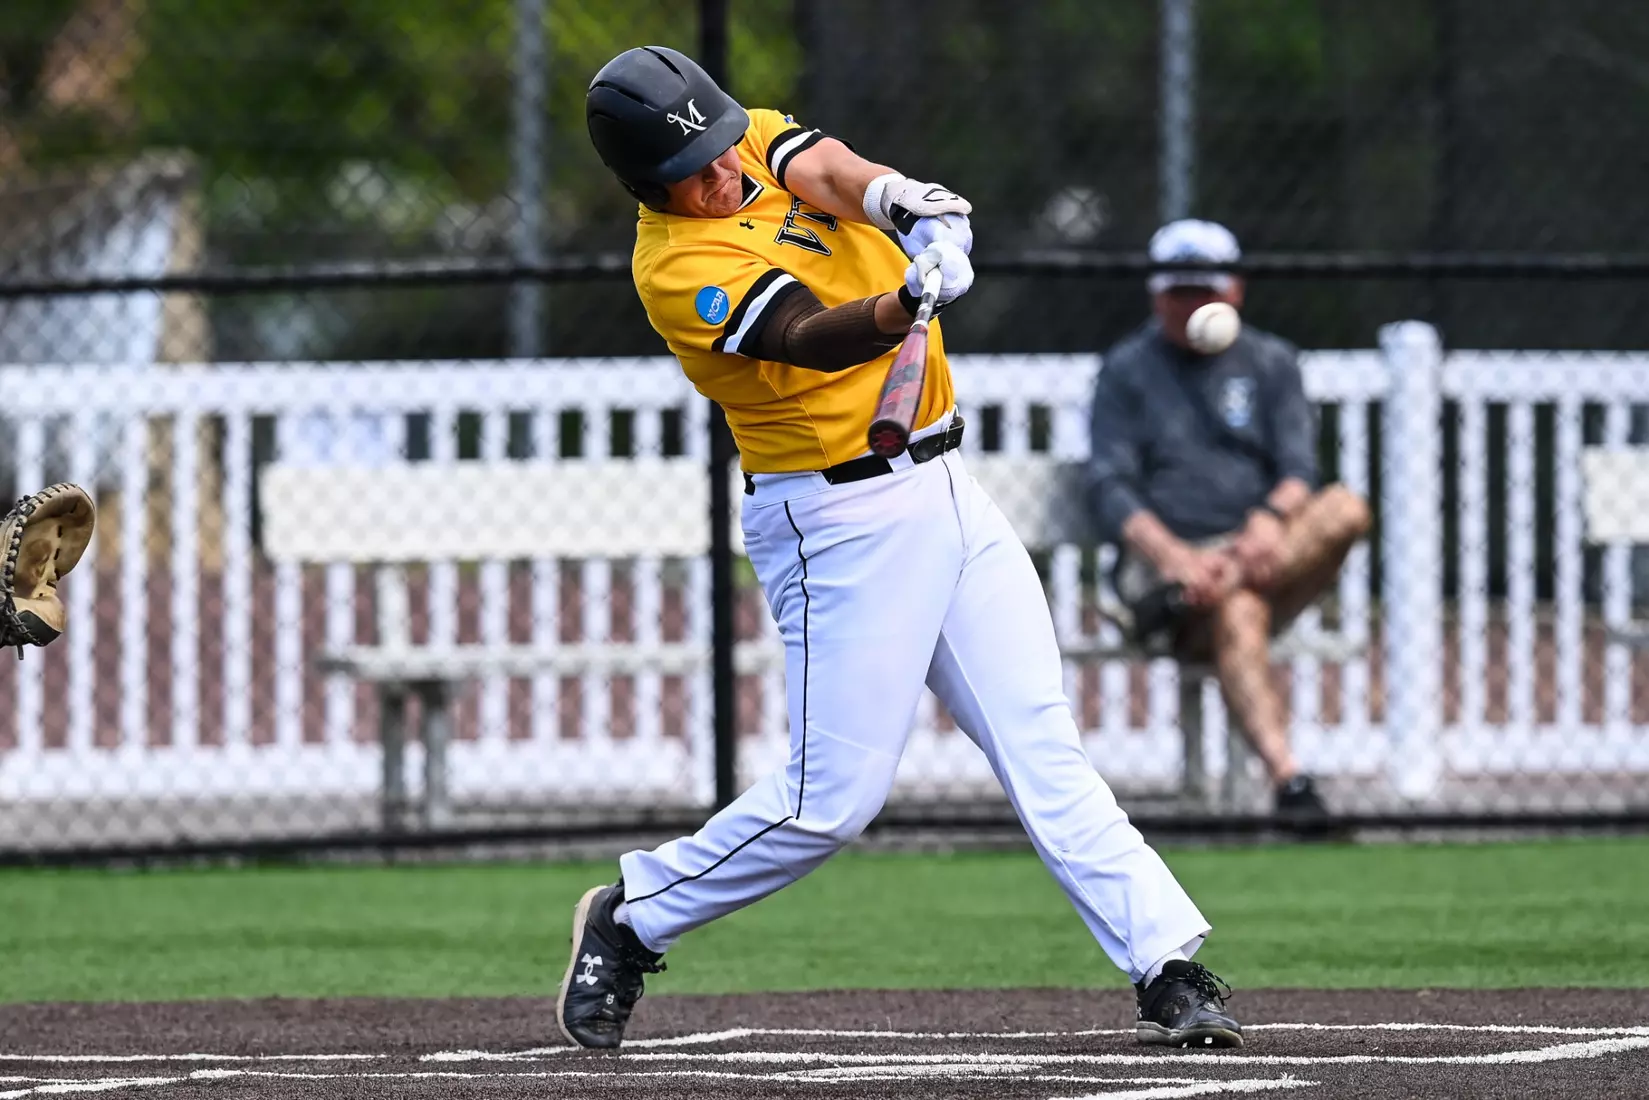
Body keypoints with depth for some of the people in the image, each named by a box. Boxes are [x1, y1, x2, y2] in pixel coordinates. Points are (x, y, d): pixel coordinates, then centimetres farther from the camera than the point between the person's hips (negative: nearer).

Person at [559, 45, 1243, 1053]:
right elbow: (809, 338, -31)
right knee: (834, 797, -6)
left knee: (1044, 744, 1)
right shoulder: (680, 270, -17)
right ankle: (631, 922, 14)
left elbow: (819, 166, -14)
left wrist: (892, 196, -36)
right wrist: (901, 305, -51)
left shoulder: (759, 143, 6)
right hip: (841, 520, -7)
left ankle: (1167, 968, -2)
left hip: (943, 487, 7)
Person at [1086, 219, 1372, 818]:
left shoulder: (1271, 362, 17)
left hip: (1259, 549, 3)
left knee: (1346, 509, -28)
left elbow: (1299, 470, 5)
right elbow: (1108, 488, -1)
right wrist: (1174, 554, -21)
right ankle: (1287, 777, -54)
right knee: (1238, 612, -38)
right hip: (1163, 558, -3)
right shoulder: (1127, 369, 10)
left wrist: (1272, 519, -21)